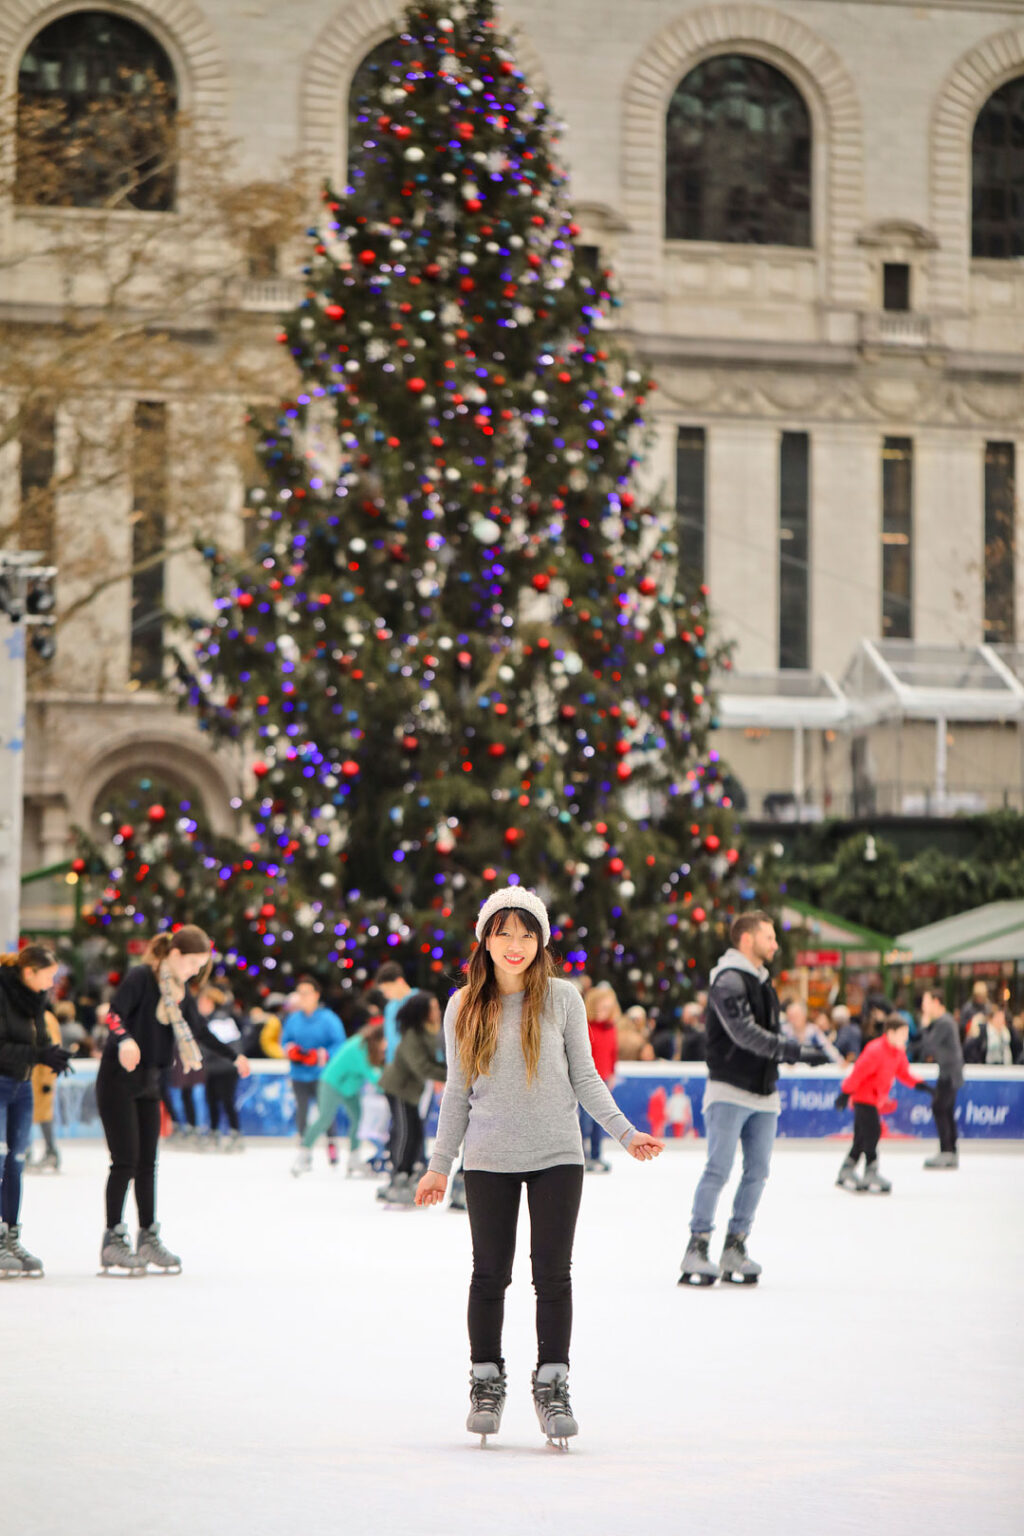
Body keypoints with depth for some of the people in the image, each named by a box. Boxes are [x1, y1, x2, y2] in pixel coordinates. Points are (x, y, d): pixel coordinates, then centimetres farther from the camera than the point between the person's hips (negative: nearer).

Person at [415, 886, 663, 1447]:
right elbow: (458, 1091, 10)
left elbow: (584, 1079, 4)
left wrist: (624, 1132, -5)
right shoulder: (465, 1006, 4)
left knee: (553, 1273, -2)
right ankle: (486, 1381, 20)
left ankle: (552, 1385, 10)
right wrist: (439, 1165, 9)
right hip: (489, 1160, 1)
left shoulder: (562, 998, 0)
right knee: (490, 1274, 4)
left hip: (557, 1155, -1)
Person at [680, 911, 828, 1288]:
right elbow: (746, 1034, -23)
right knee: (719, 1168, -11)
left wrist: (797, 1051, 9)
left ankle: (735, 1248, 11)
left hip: (763, 1093, 8)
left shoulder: (763, 981, 16)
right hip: (729, 1092, -8)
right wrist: (797, 1052, -25)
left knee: (757, 1171, 5)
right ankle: (697, 1248, -6)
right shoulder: (728, 981, -13)